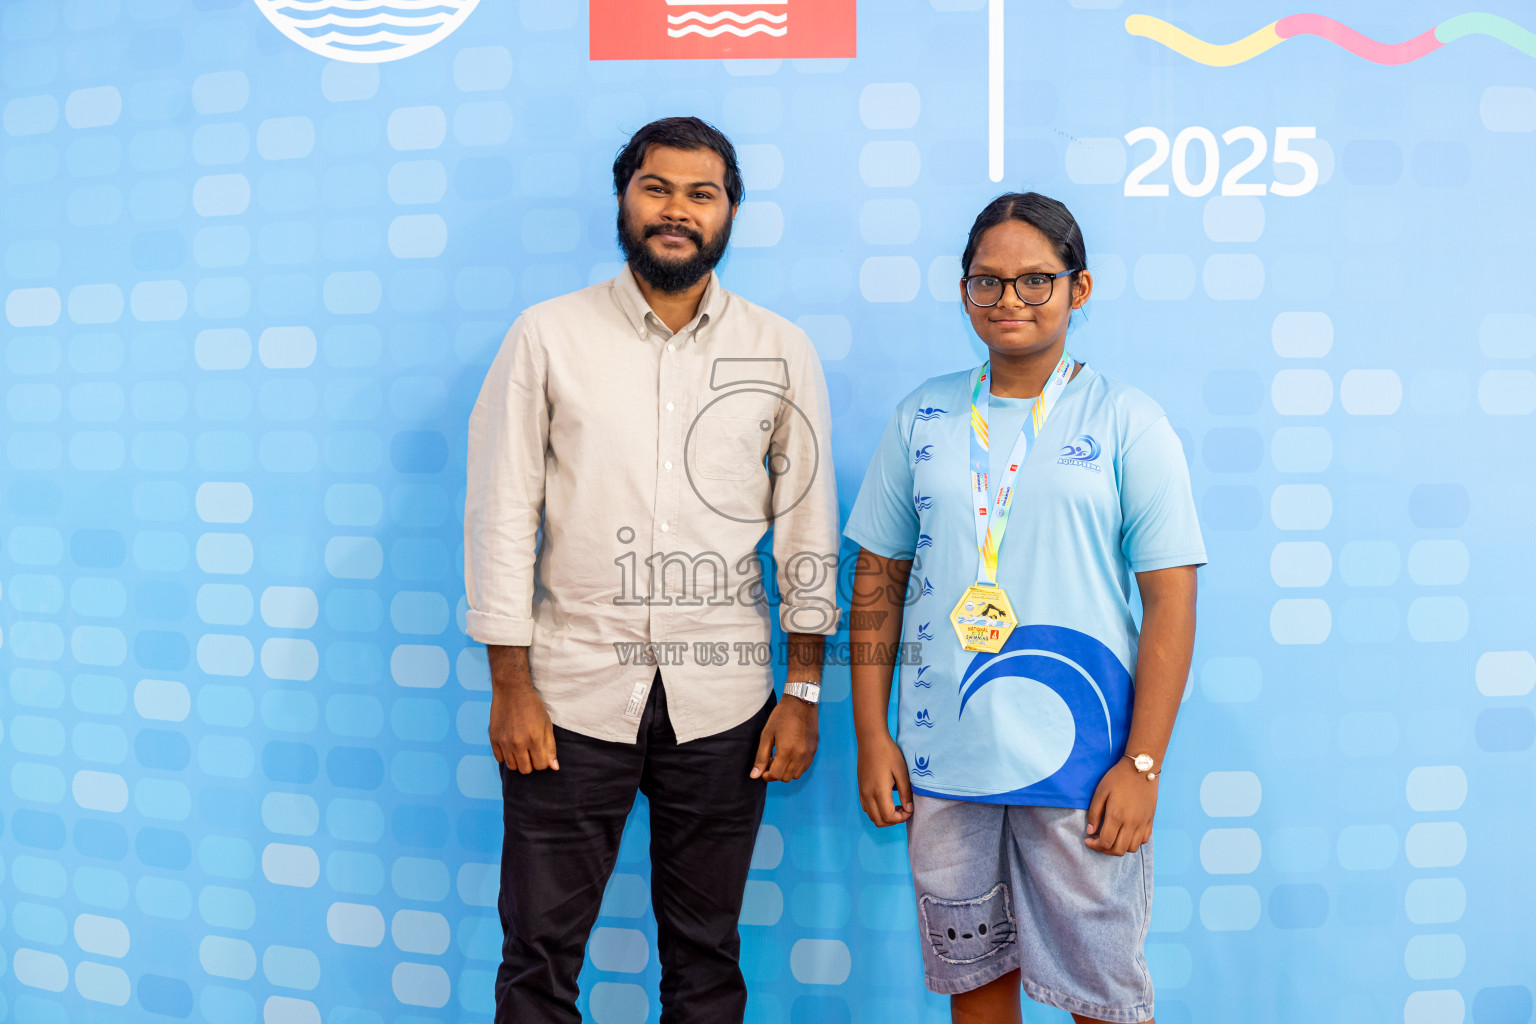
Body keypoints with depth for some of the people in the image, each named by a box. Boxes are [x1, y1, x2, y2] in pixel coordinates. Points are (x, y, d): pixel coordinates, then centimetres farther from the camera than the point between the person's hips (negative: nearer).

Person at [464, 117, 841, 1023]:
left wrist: (805, 692, 1)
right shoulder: (547, 336, 2)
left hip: (721, 702, 1)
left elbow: (808, 530, 5)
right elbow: (502, 515, 0)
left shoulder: (783, 353, 4)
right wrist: (511, 685, -3)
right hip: (573, 691, 0)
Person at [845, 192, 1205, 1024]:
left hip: (1080, 765, -2)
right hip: (941, 762, 3)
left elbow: (1170, 602, -5)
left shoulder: (1127, 423, -3)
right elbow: (878, 578, 8)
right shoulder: (923, 418, 5)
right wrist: (871, 733, 3)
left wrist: (1143, 765, -10)